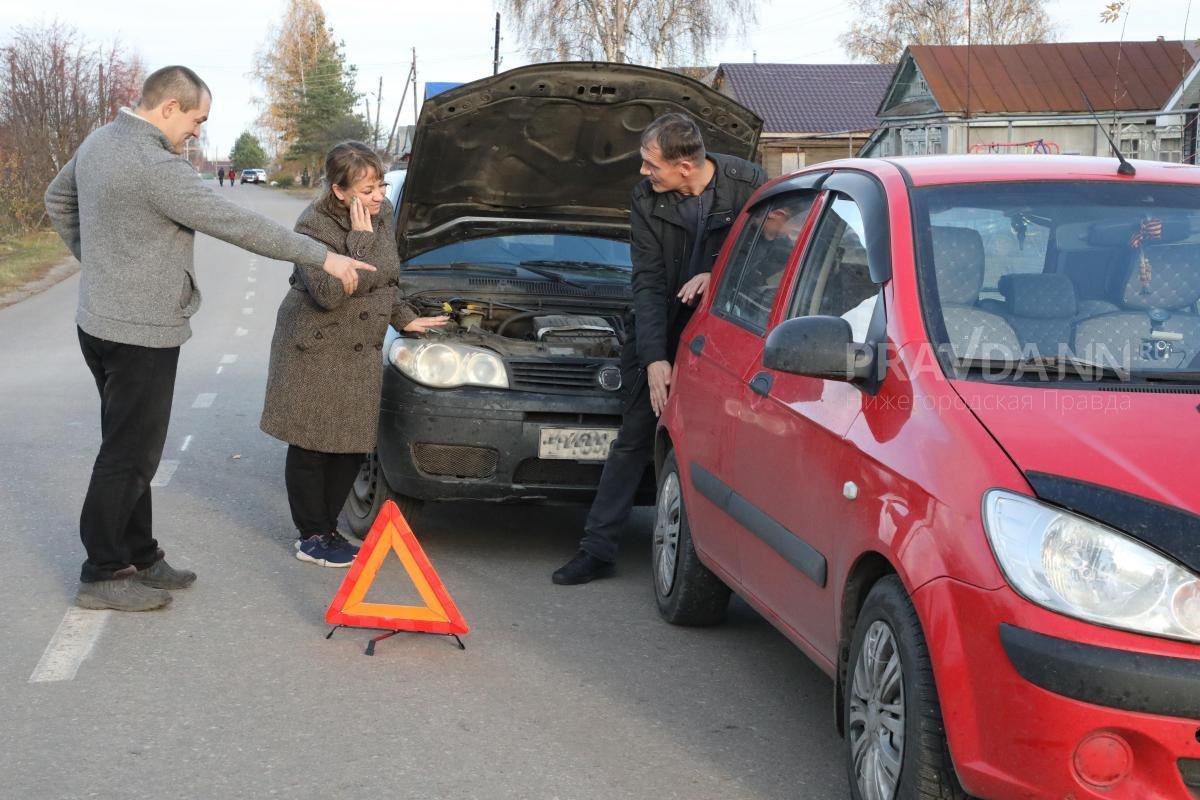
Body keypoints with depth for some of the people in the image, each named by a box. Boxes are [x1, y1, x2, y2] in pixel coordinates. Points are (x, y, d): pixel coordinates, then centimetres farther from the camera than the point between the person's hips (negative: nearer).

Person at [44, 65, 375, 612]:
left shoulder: (98, 142, 7)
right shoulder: (155, 167, -23)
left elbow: (58, 200, 24)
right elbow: (236, 224, -23)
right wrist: (323, 257, -17)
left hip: (101, 320, 10)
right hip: (142, 333, -10)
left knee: (128, 449, 17)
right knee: (129, 456, 0)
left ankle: (139, 557, 26)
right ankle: (103, 575, 8)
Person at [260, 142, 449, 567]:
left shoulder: (382, 214, 3)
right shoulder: (314, 225, -18)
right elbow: (329, 295, -28)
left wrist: (405, 318, 13)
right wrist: (360, 241, -28)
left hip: (361, 351, 7)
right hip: (315, 351, -6)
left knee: (353, 446, 8)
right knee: (311, 446, 1)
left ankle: (327, 528, 22)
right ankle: (313, 537, 11)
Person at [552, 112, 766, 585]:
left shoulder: (748, 185, -12)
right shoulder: (646, 200, -8)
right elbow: (648, 283, -10)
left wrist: (716, 274, -25)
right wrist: (654, 359, -19)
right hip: (660, 337, 2)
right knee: (634, 439, 5)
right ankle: (597, 549, 9)